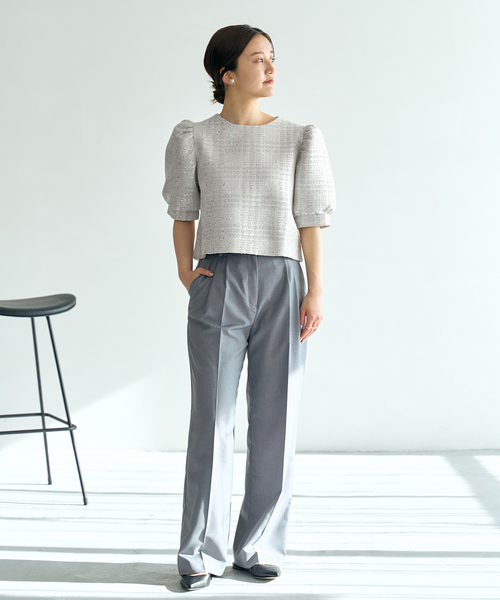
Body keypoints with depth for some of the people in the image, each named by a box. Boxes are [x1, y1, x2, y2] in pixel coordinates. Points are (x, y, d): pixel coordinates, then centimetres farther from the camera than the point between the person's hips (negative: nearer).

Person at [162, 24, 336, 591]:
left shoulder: (300, 138, 7)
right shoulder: (194, 139, 5)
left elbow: (310, 219, 4)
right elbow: (183, 212, 12)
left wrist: (316, 288, -4)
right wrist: (186, 270, -1)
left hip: (282, 285, 1)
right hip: (218, 285, -1)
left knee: (275, 421, 4)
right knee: (212, 420, 0)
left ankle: (257, 548, 17)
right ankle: (201, 553, 10)